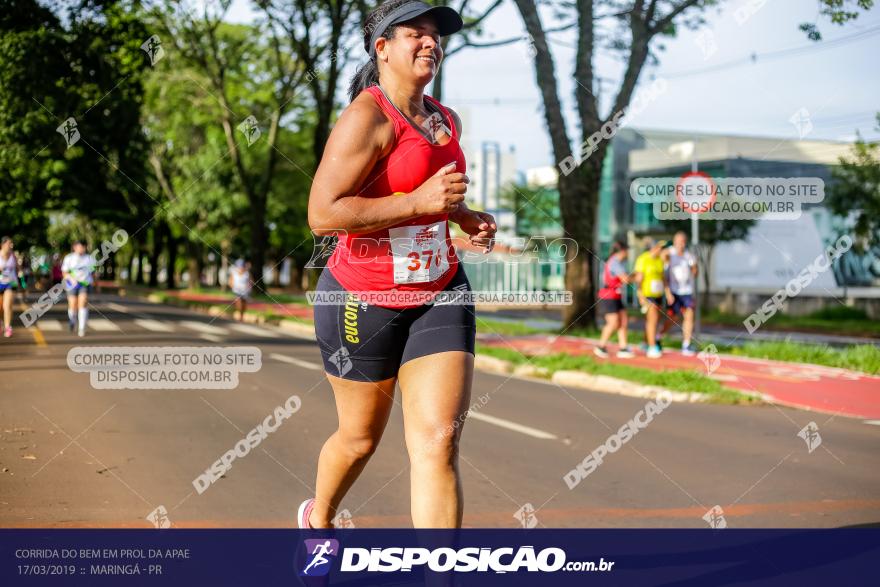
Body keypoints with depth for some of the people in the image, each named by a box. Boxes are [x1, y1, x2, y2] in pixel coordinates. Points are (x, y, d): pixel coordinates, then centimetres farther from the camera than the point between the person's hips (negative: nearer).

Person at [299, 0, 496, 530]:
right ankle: (318, 517, 46)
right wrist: (421, 201, -26)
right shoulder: (367, 117, -16)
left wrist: (464, 216, 8)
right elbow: (322, 214, -24)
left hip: (439, 294, 6)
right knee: (361, 438, 14)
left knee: (439, 441, -9)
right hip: (364, 300, -5)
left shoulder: (448, 122, 9)